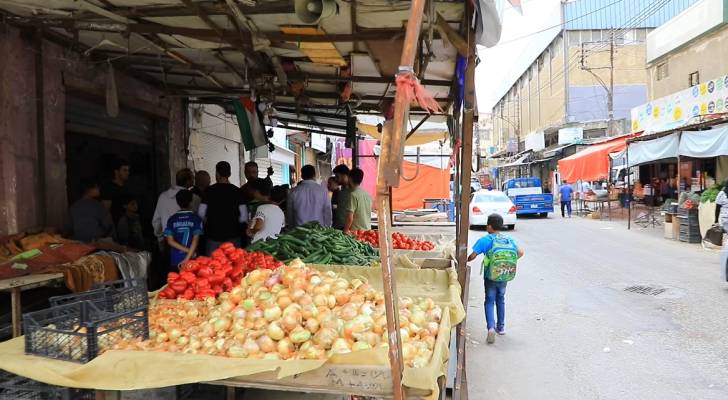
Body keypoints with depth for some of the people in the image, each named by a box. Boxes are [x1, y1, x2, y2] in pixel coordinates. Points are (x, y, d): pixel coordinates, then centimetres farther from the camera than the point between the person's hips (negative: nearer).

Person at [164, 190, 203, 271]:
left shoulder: (172, 219, 2)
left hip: (175, 261, 2)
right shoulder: (196, 219, -5)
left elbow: (170, 241, -4)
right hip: (191, 261, -2)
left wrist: (188, 251, -4)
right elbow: (195, 240, -14)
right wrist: (187, 258, -15)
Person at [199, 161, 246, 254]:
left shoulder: (209, 190, -3)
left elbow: (201, 213, -3)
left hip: (213, 236, 0)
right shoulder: (237, 191, -2)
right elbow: (244, 217, -5)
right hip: (232, 235, 0)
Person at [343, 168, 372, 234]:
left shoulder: (353, 194, -13)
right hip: (367, 230, 7)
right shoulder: (367, 195, 9)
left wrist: (345, 231, -9)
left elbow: (350, 218, -16)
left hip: (355, 231, -7)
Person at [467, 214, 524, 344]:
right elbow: (520, 253, 4)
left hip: (490, 277, -4)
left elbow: (472, 256, -19)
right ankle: (501, 327, 32)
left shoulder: (485, 240, -13)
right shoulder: (509, 240, 1)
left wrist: (465, 260, 1)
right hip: (504, 277, 4)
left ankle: (491, 327, -12)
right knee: (501, 300, 22)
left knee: (489, 301, 7)